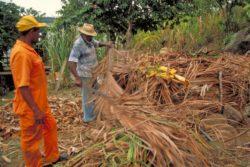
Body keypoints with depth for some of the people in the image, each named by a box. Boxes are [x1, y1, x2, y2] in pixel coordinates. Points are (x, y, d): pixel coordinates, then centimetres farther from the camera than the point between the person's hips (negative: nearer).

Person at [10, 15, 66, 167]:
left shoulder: (27, 49, 6)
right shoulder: (21, 53, -26)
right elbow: (22, 86, -28)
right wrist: (36, 110, -24)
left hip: (40, 103, 10)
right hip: (31, 108, -10)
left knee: (51, 126, 24)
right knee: (31, 139, 8)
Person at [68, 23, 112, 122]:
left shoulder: (90, 40, 4)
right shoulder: (78, 44, -23)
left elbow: (97, 43, 27)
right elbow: (71, 62, -29)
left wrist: (106, 44, 3)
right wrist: (77, 78, -36)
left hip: (93, 73, 9)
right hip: (85, 75, -9)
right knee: (88, 96, 2)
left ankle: (94, 112, 42)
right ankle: (88, 117, 18)